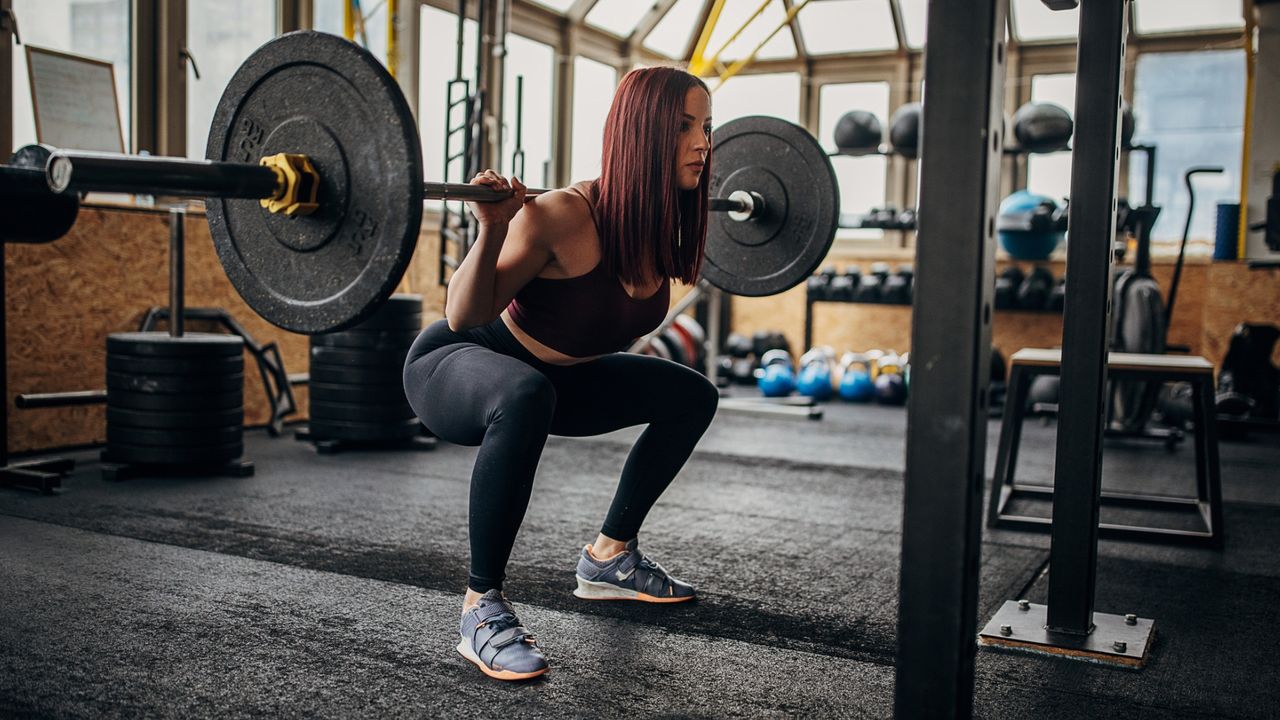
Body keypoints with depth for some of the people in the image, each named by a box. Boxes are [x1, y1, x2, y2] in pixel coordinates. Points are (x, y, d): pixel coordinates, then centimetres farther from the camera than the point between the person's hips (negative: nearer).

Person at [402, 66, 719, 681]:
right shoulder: (564, 216, -32)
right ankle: (482, 608, -26)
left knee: (692, 396, 9)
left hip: (554, 372, 8)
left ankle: (608, 558, 20)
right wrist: (493, 229, -40)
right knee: (526, 398, -42)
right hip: (453, 366, -8)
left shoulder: (663, 222, -10)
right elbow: (463, 316, -25)